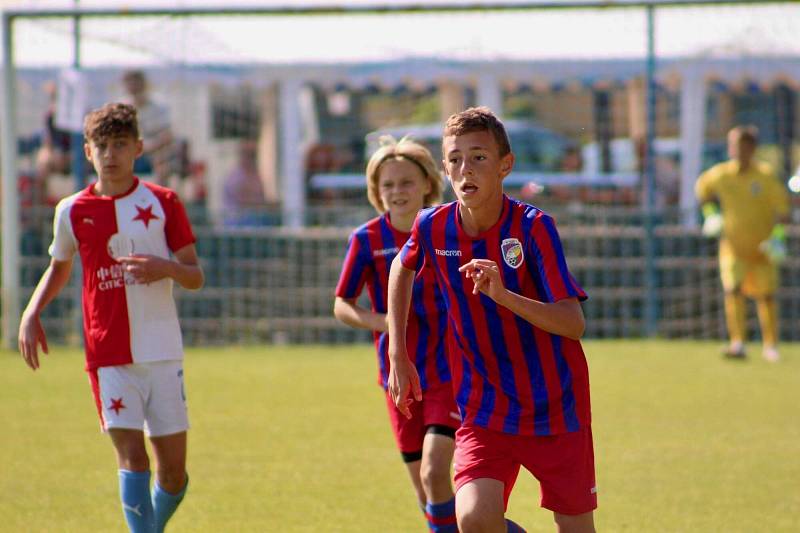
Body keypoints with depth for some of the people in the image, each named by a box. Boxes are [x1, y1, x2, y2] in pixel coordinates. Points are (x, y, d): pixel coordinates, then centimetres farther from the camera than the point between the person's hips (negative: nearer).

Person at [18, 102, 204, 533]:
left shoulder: (162, 203, 1)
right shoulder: (72, 211, 3)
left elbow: (196, 277, 3)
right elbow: (59, 268, 21)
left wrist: (167, 268, -19)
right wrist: (31, 314, 7)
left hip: (163, 352, 1)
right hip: (108, 356, -1)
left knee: (173, 468, 4)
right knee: (132, 457, -13)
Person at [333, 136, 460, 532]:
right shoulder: (368, 240, -4)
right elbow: (342, 306, 1)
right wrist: (382, 321, -17)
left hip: (449, 370, -2)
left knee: (434, 473, -18)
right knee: (422, 485, 8)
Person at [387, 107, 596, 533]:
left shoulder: (532, 227, -17)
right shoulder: (433, 228, -7)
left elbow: (574, 323, -23)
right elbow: (402, 269, 18)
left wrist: (503, 295, -37)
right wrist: (398, 357, 13)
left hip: (556, 407, -2)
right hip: (484, 410, 2)